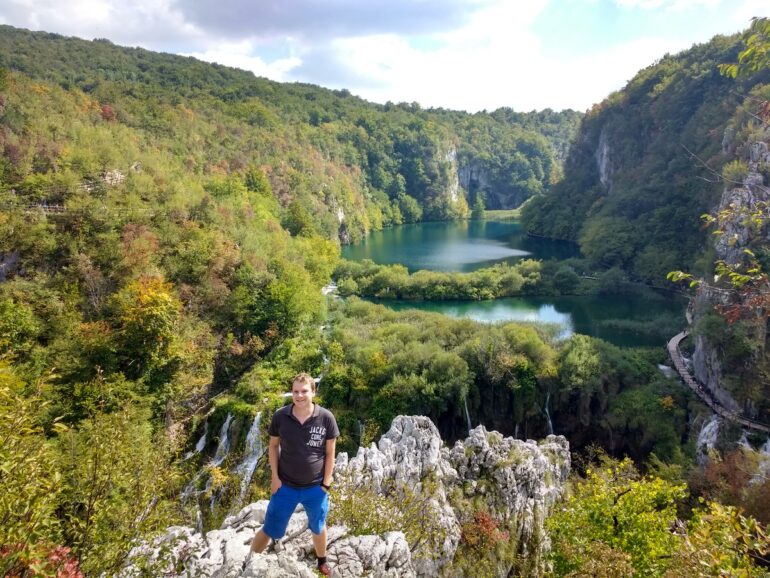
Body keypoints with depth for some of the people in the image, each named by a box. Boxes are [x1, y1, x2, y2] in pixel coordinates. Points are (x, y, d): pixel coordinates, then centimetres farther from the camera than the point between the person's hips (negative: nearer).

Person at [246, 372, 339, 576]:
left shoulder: (326, 418, -17)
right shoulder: (280, 416, -15)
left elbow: (330, 453, -7)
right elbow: (273, 446, -1)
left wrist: (326, 484, -5)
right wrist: (275, 477, -5)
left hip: (315, 487, 0)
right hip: (285, 486, 0)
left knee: (318, 528, 24)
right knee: (270, 531, 13)